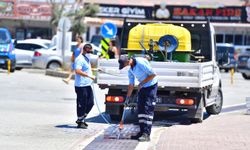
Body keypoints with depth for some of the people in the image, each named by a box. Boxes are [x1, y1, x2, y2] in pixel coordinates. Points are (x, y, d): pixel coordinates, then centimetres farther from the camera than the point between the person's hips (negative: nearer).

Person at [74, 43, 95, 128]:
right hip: (81, 85, -10)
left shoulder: (86, 59, 18)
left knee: (90, 103, 11)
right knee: (81, 104, -3)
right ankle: (80, 122, 8)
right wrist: (89, 76, -26)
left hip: (87, 85, 10)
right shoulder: (80, 59, -14)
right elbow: (78, 71, -25)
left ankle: (81, 119, 23)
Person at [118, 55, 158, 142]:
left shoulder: (141, 63, -23)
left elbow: (153, 74, -21)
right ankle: (142, 132, 14)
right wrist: (127, 98, 11)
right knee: (141, 108, 7)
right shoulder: (130, 70, 3)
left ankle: (146, 134, -16)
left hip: (151, 86, -9)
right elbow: (131, 85, 12)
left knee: (148, 109, -13)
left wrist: (141, 83, -17)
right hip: (142, 87, 9)